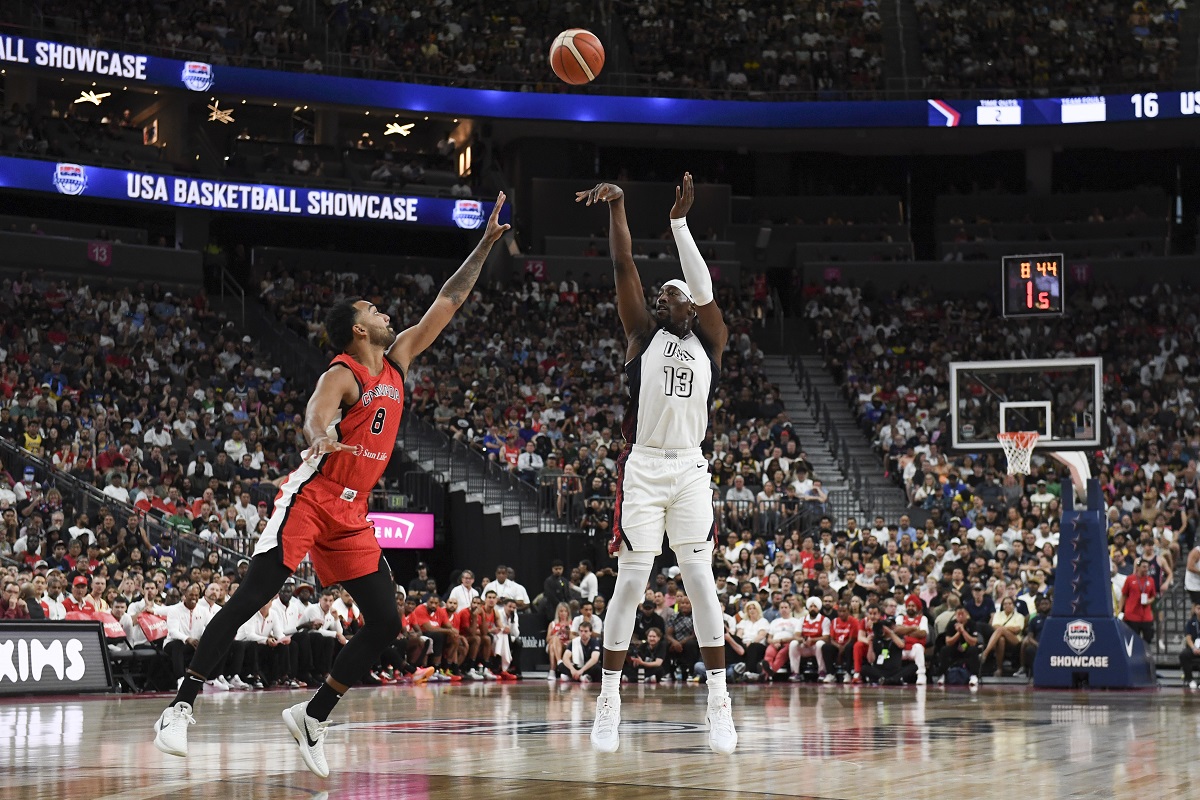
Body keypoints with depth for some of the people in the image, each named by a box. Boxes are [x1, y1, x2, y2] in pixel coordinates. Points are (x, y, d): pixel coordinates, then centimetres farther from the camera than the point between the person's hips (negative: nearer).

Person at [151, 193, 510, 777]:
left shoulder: (399, 358, 12)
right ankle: (181, 706, -8)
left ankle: (312, 717, 10)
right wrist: (321, 435, -56)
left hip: (351, 515, 7)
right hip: (309, 499, -7)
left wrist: (486, 243, 16)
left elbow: (448, 302, 17)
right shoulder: (342, 376, -11)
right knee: (249, 599, -13)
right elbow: (315, 416, -32)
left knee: (386, 622, 1)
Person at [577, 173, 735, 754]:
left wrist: (679, 221, -4)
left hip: (690, 470, 2)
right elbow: (624, 266, 0)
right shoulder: (643, 335, 9)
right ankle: (609, 700, 3)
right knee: (631, 580, -4)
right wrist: (616, 205, -10)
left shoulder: (709, 343, 13)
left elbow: (703, 287, -1)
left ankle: (719, 701, 0)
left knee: (700, 577, -2)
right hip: (642, 468, -2)